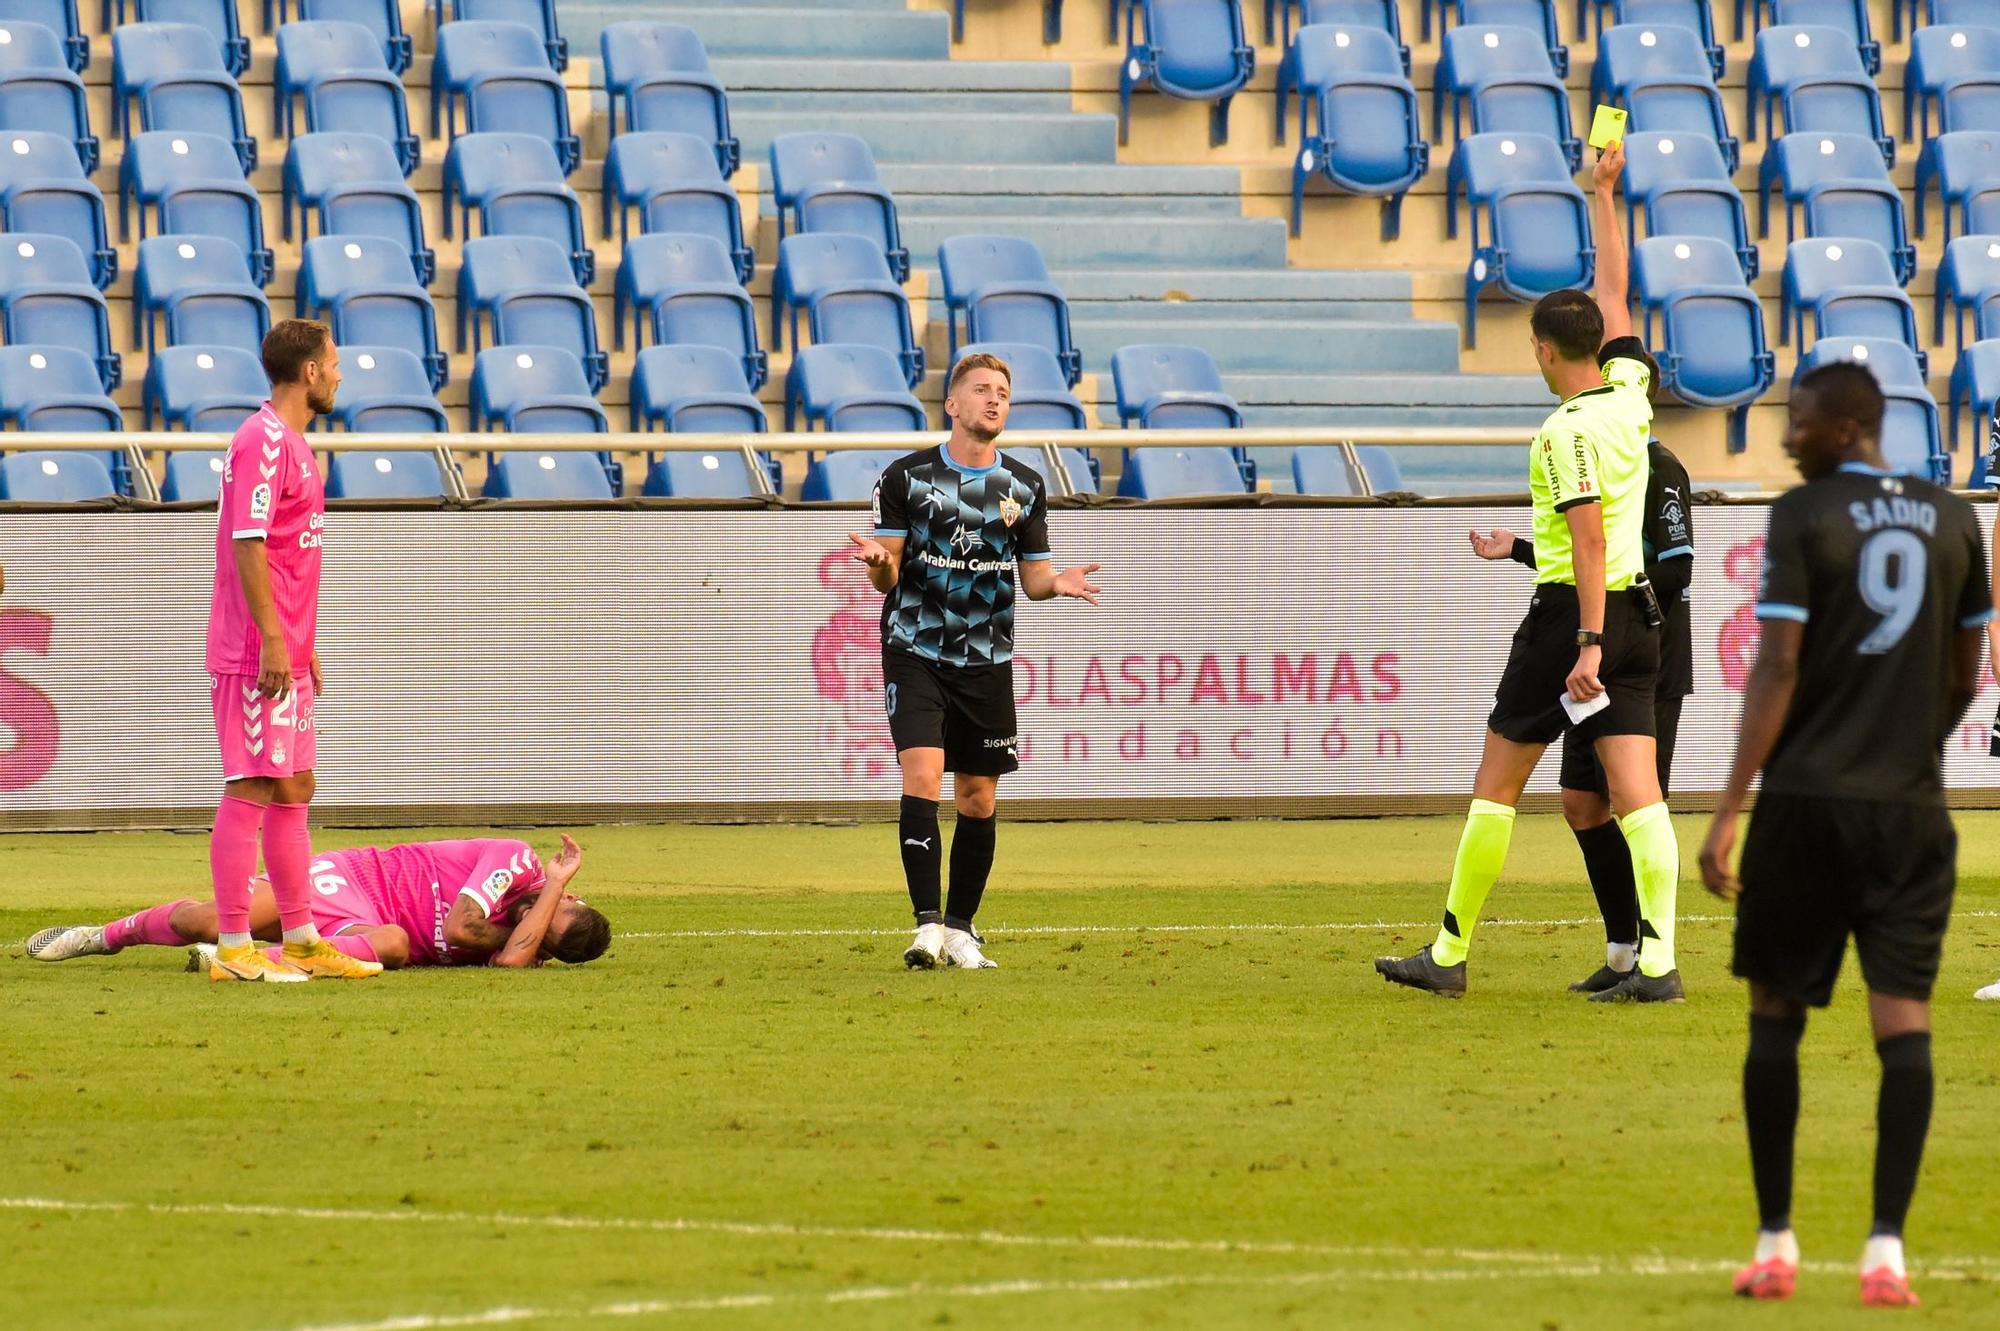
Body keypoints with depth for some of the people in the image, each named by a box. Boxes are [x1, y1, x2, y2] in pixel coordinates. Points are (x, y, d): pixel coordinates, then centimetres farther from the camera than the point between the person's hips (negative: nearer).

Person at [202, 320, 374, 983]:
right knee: (249, 792, -9)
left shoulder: (291, 443, 17)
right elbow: (247, 544, -20)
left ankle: (303, 941, 18)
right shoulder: (263, 440, -13)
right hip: (258, 654, -10)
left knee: (291, 791, 13)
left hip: (285, 655, 10)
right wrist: (272, 640, -22)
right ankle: (234, 948, -8)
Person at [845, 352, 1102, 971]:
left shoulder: (1025, 487, 7)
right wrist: (879, 564, -26)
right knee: (922, 776, -19)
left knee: (978, 800, 5)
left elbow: (1032, 576, 11)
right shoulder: (906, 477, -2)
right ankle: (927, 925, -19)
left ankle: (959, 930, 17)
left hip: (987, 660, 3)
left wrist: (1055, 583, -12)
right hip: (915, 652, -3)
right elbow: (886, 577, -2)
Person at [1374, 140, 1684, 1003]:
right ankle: (1657, 960, -12)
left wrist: (1588, 642, -23)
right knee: (1636, 792, -1)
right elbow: (1613, 297, 23)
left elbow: (1589, 544, -20)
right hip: (1638, 611, 7)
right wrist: (1605, 196, 30)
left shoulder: (1568, 432, -13)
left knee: (1497, 783, 3)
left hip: (1571, 612, -7)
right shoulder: (1628, 394, 7)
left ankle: (1450, 954, 8)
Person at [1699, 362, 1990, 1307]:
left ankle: (1775, 1244, 13)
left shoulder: (1803, 518, -6)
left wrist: (1729, 811, -12)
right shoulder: (1954, 520, 8)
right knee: (1904, 1021, -2)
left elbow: (1777, 670, -12)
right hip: (1912, 807, 3)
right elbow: (1965, 677, 14)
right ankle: (1886, 1246, -13)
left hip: (1807, 802, -3)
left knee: (1775, 1014, 10)